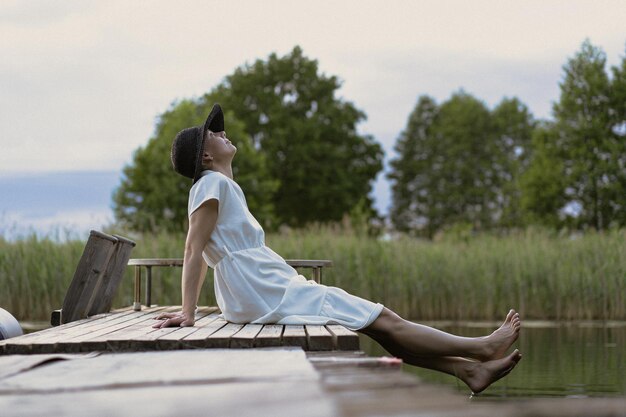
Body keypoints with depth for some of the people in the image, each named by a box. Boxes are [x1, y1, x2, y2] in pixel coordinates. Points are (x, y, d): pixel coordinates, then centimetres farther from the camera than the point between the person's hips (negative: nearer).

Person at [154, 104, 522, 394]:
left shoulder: (223, 187, 20)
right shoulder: (213, 183, -9)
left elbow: (201, 252, 21)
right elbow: (194, 248, -16)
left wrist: (191, 308, 20)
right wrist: (187, 313, -22)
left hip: (273, 290, 10)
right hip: (268, 296, -10)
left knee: (379, 321, 7)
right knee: (383, 320, -5)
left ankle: (468, 369, 7)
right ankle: (483, 349, 2)